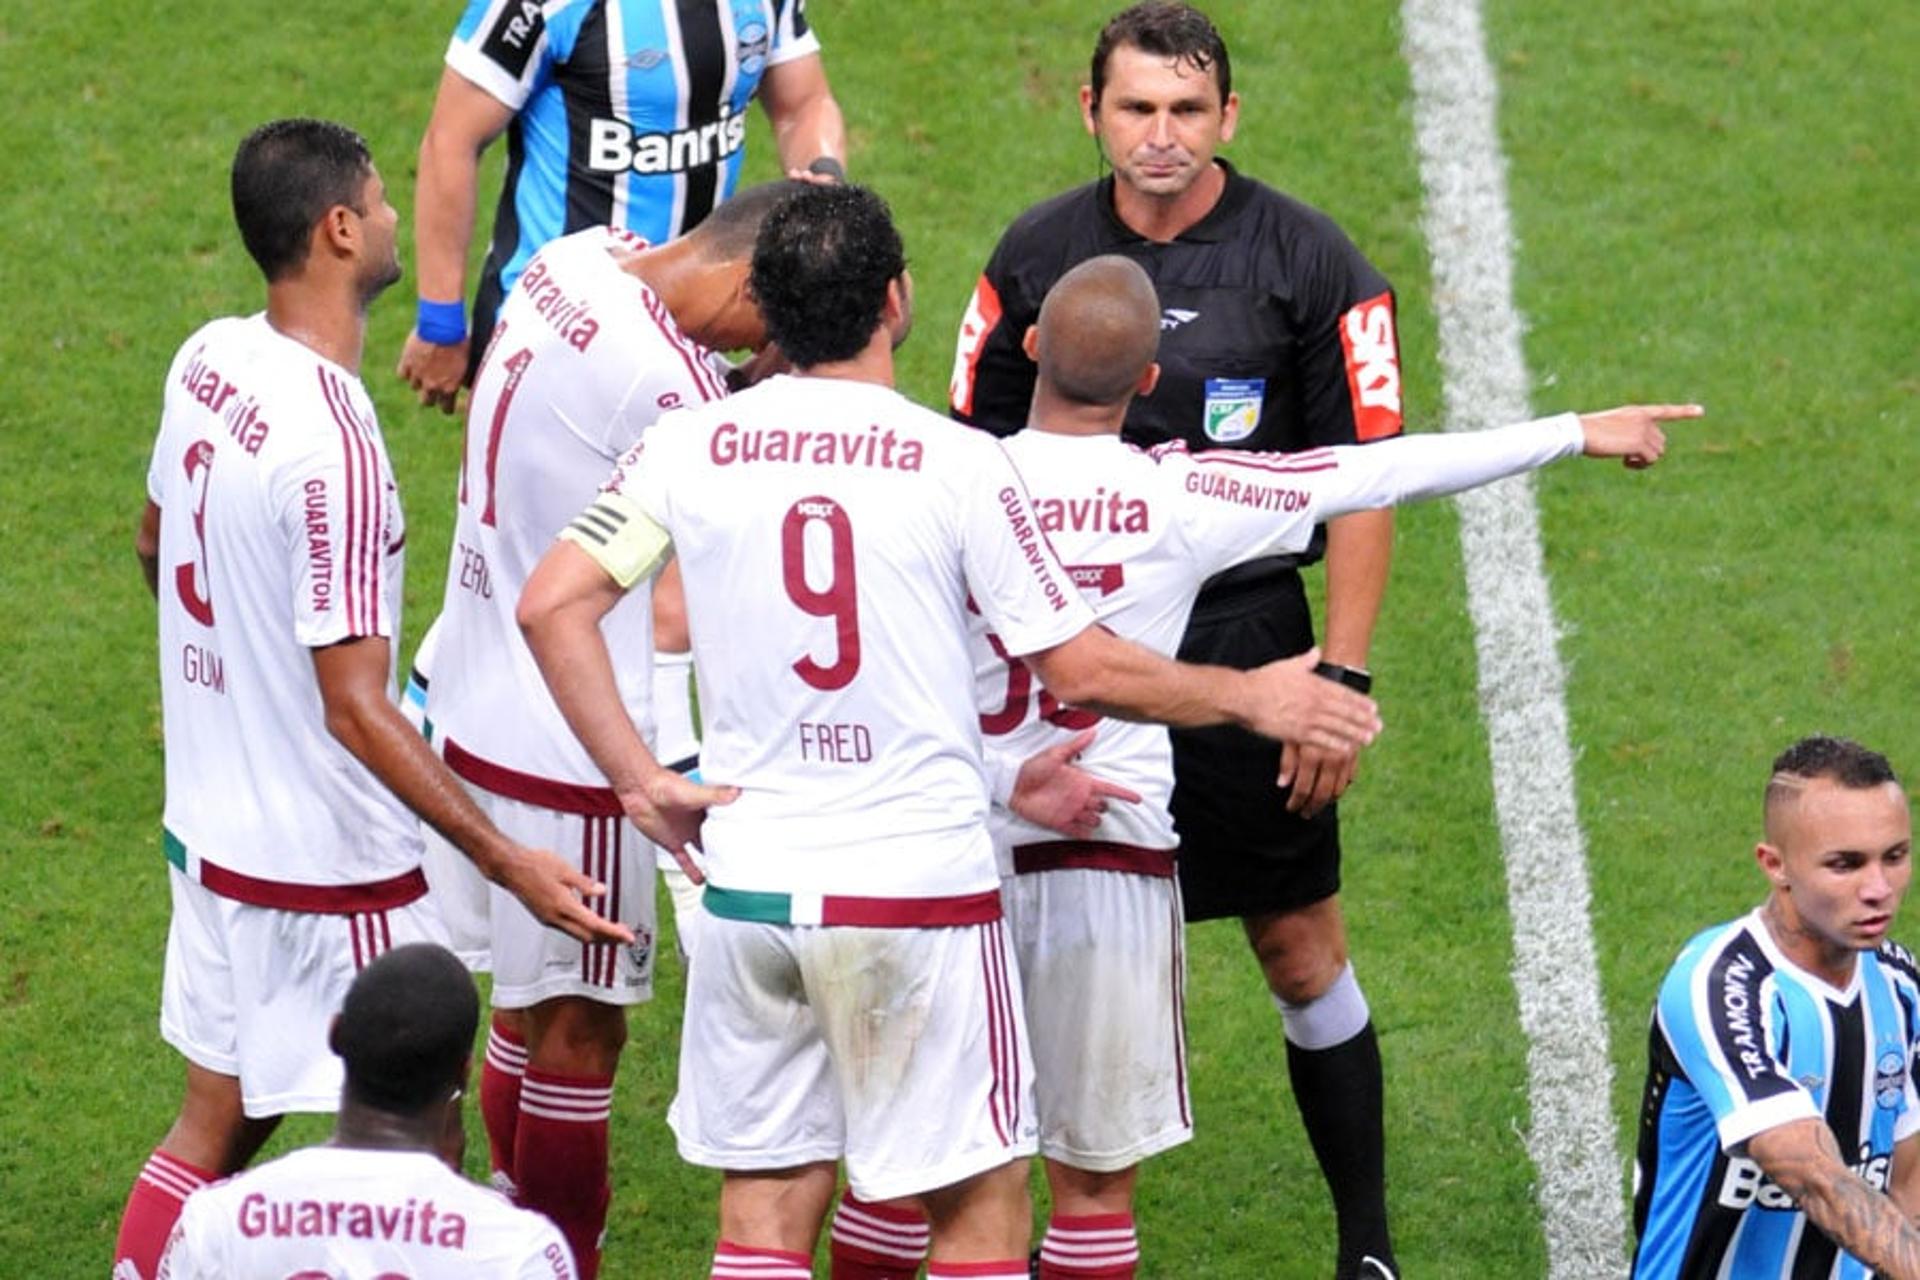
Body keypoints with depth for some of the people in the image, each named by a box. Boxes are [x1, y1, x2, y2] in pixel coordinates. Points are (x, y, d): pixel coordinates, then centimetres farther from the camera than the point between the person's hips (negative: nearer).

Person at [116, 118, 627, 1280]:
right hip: (323, 863, -9)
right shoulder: (333, 445, -27)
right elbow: (356, 708, -26)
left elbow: (156, 546, 18)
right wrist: (509, 863, -25)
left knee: (218, 1119, 19)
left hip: (210, 823, 9)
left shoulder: (209, 361, -1)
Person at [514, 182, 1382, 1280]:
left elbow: (554, 605, -5)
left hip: (752, 888, 4)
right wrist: (1251, 696, 9)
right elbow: (1084, 670, -5)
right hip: (922, 887, -3)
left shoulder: (688, 448, 0)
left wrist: (640, 780, 1)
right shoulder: (961, 467, -9)